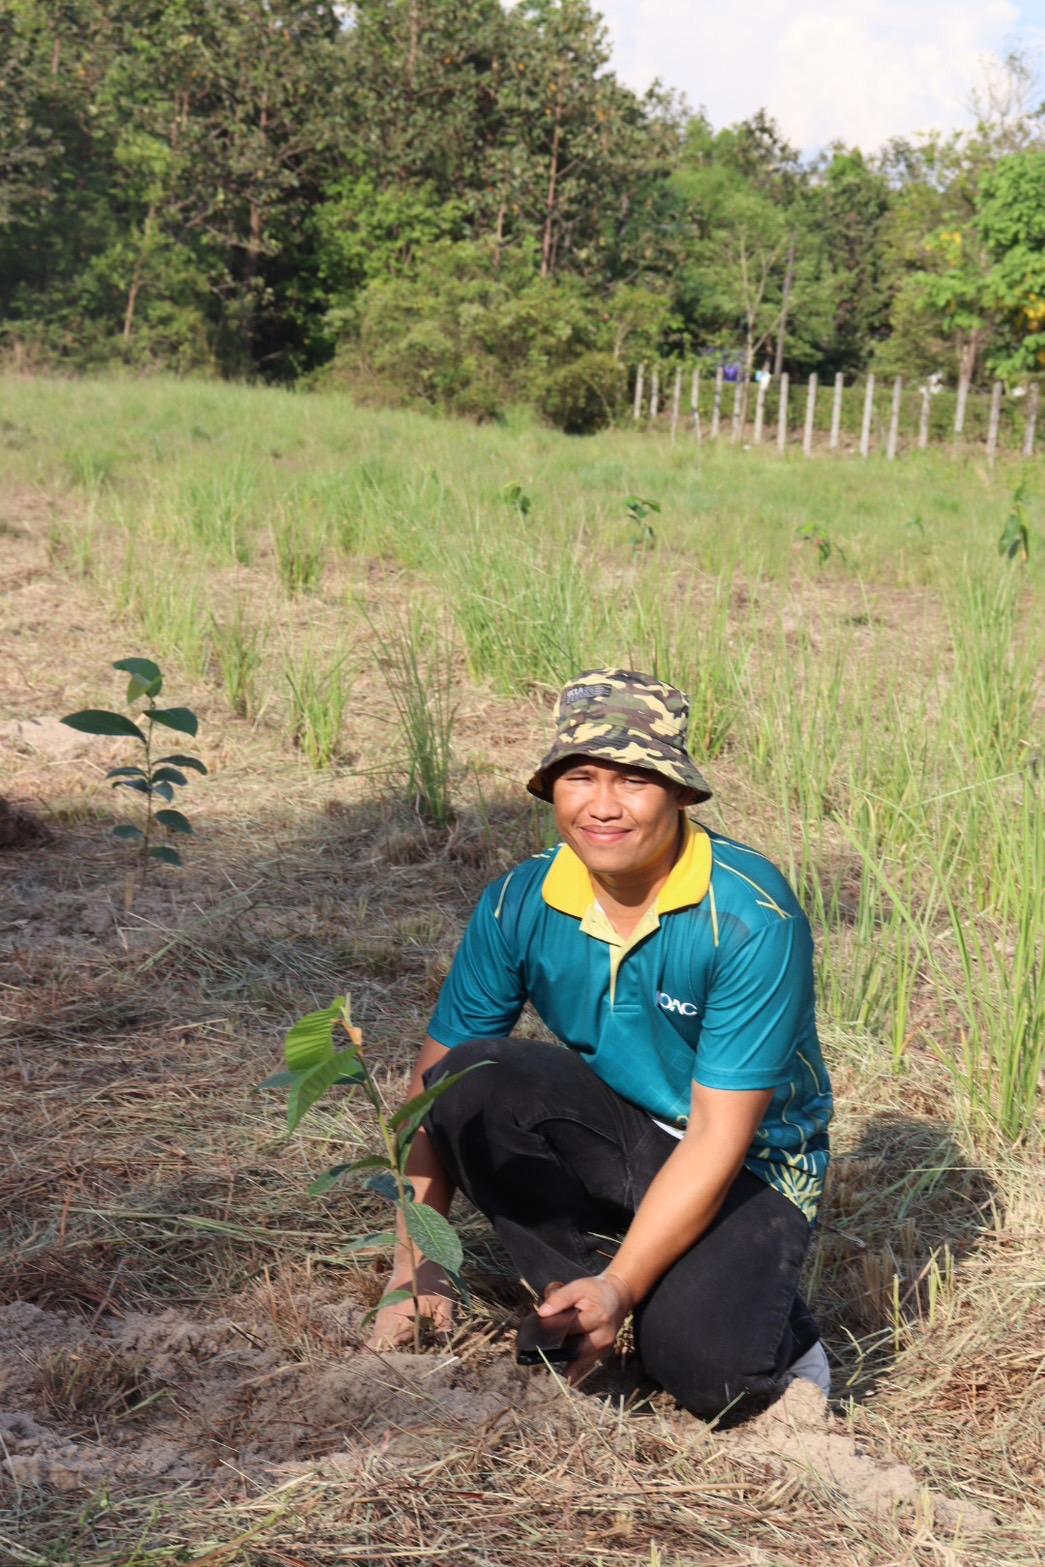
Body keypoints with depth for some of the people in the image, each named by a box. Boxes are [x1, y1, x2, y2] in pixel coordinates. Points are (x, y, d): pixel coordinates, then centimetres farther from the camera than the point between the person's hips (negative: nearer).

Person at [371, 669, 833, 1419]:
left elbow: (718, 1138, -24)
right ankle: (580, 1307, -9)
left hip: (748, 1169, -4)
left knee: (699, 1368, -30)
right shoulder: (520, 904, -12)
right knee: (470, 1079, -25)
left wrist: (620, 1286, -30)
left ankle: (768, 1324, 6)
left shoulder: (751, 916, -25)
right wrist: (415, 1272, -13)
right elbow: (433, 1089, -6)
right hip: (613, 1137, 4)